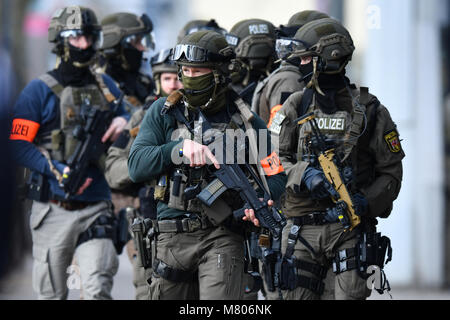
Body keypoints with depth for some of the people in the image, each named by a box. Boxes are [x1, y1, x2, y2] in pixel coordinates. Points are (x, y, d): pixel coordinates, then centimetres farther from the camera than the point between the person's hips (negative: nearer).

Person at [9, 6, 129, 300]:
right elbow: (18, 145, -7)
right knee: (52, 293, 6)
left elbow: (122, 115, 29)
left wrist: (124, 121, 3)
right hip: (54, 209, -2)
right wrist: (59, 171, -19)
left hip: (96, 208, 2)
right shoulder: (40, 91, -1)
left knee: (98, 289, -14)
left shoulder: (106, 87, 13)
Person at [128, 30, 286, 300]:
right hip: (173, 238, 3)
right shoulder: (164, 112, 6)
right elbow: (137, 166, -4)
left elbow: (276, 175, 7)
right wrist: (181, 148, -18)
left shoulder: (245, 121, 3)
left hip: (222, 238, -2)